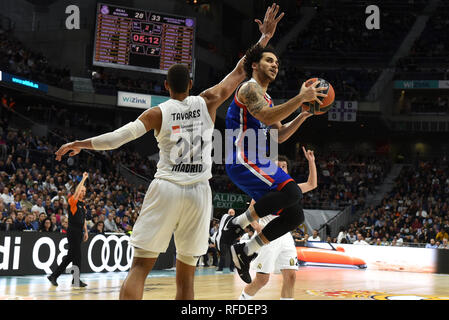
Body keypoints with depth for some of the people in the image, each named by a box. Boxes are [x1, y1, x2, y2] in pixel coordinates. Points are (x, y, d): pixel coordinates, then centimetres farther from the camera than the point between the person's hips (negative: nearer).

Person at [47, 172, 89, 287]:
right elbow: (77, 191, -23)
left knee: (70, 256, 9)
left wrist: (86, 231, 17)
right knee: (77, 255, -6)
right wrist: (83, 179, -19)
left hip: (79, 232, 8)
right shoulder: (73, 201, -6)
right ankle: (76, 280, 2)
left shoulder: (83, 204, 18)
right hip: (72, 231, -8)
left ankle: (54, 276, 15)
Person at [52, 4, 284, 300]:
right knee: (186, 276, 10)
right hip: (198, 192, 2)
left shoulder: (158, 112, 2)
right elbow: (240, 73, 14)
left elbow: (118, 137, -5)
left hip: (166, 189, -2)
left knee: (140, 267, -1)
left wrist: (80, 144, 9)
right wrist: (264, 37, 20)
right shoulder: (207, 102, 6)